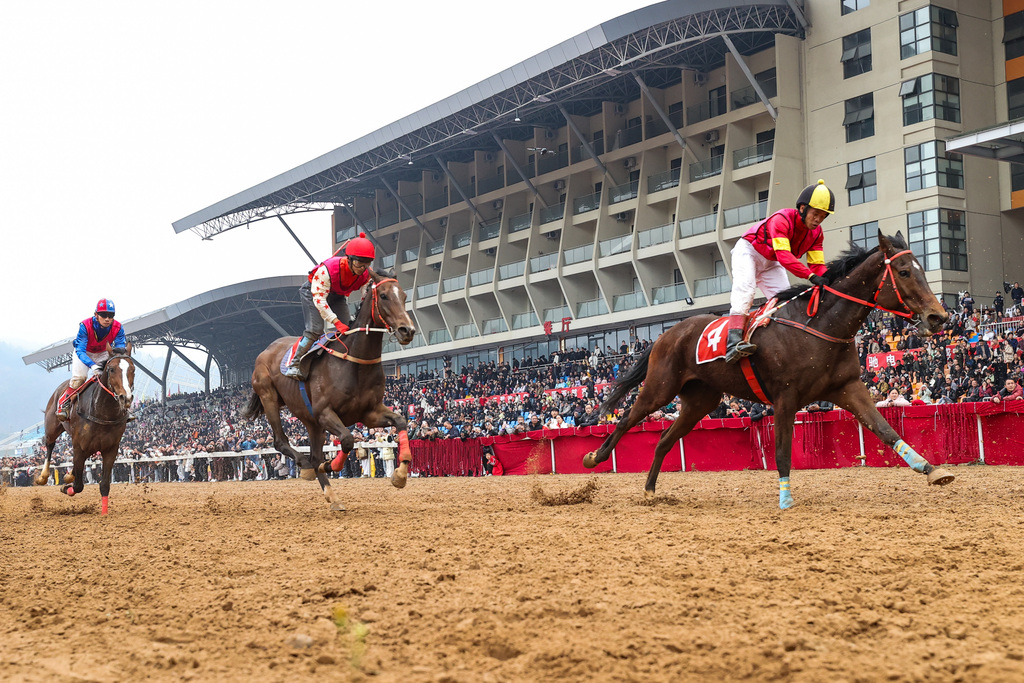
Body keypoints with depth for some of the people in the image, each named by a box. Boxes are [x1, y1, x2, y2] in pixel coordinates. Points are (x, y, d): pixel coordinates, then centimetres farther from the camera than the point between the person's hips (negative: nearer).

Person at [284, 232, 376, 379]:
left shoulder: (367, 275, -23)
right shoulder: (327, 269, -39)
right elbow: (319, 299, -34)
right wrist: (336, 322, -38)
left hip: (338, 296, 6)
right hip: (313, 292, -6)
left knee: (348, 329, -6)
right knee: (315, 330, -18)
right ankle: (294, 365, -11)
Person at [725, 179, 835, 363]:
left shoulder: (817, 233, -10)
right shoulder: (782, 220, -33)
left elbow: (817, 264, -14)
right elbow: (784, 256, -44)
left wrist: (825, 282, -36)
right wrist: (810, 275, -55)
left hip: (770, 263, 8)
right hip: (748, 251, -8)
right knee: (745, 287, -30)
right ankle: (733, 340, -45)